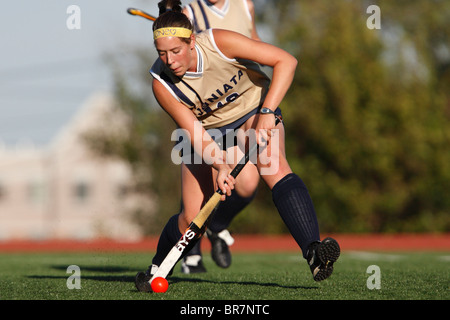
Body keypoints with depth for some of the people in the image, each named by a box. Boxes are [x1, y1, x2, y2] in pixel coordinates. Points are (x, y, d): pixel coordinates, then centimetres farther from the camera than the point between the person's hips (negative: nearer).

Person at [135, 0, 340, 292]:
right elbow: (195, 134, -23)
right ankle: (157, 270, 24)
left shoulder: (219, 43, -31)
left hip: (255, 110, -1)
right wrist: (220, 168, -39)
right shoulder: (162, 84, -25)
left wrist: (267, 112, -35)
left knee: (275, 168, -33)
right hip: (208, 128, 1)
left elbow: (286, 61, -28)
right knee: (192, 218, -5)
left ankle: (313, 250, -46)